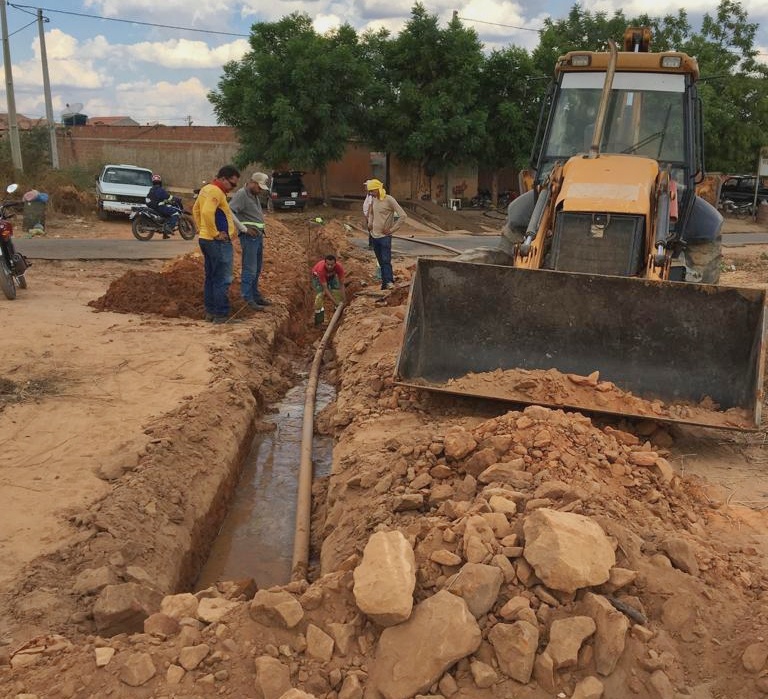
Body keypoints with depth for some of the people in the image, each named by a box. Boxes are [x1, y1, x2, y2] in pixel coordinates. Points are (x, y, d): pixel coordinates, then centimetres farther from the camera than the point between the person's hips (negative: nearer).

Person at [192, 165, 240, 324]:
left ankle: (210, 311, 21)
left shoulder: (206, 189, 14)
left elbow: (196, 209, 25)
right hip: (219, 242, -10)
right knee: (223, 280, -5)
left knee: (210, 278, 15)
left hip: (205, 239, 10)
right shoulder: (216, 192, -16)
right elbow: (207, 213, -31)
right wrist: (215, 233, -21)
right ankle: (221, 315, -3)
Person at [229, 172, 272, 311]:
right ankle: (248, 299, -4)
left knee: (257, 268, 14)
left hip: (258, 235, 9)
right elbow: (229, 212, -22)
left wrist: (261, 230, 9)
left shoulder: (254, 195, 17)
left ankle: (256, 295, 22)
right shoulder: (241, 194, -11)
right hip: (249, 236, -9)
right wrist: (244, 229, -19)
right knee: (250, 269, -8)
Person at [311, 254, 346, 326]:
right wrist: (334, 301, -41)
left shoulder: (339, 267, -36)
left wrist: (343, 300, -28)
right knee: (320, 295, -21)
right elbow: (325, 288, -40)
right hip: (317, 276, -4)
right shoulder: (321, 269, -45)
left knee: (338, 292, -10)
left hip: (331, 276, 4)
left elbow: (341, 284, -25)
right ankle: (318, 322, -10)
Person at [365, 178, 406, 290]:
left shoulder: (389, 200, -13)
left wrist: (392, 229, -15)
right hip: (374, 236, 7)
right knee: (381, 262, 11)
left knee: (386, 260, -15)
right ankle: (385, 282, 17)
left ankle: (389, 282, -17)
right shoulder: (374, 200, 9)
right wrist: (370, 223, 15)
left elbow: (403, 216, -17)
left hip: (385, 236, -7)